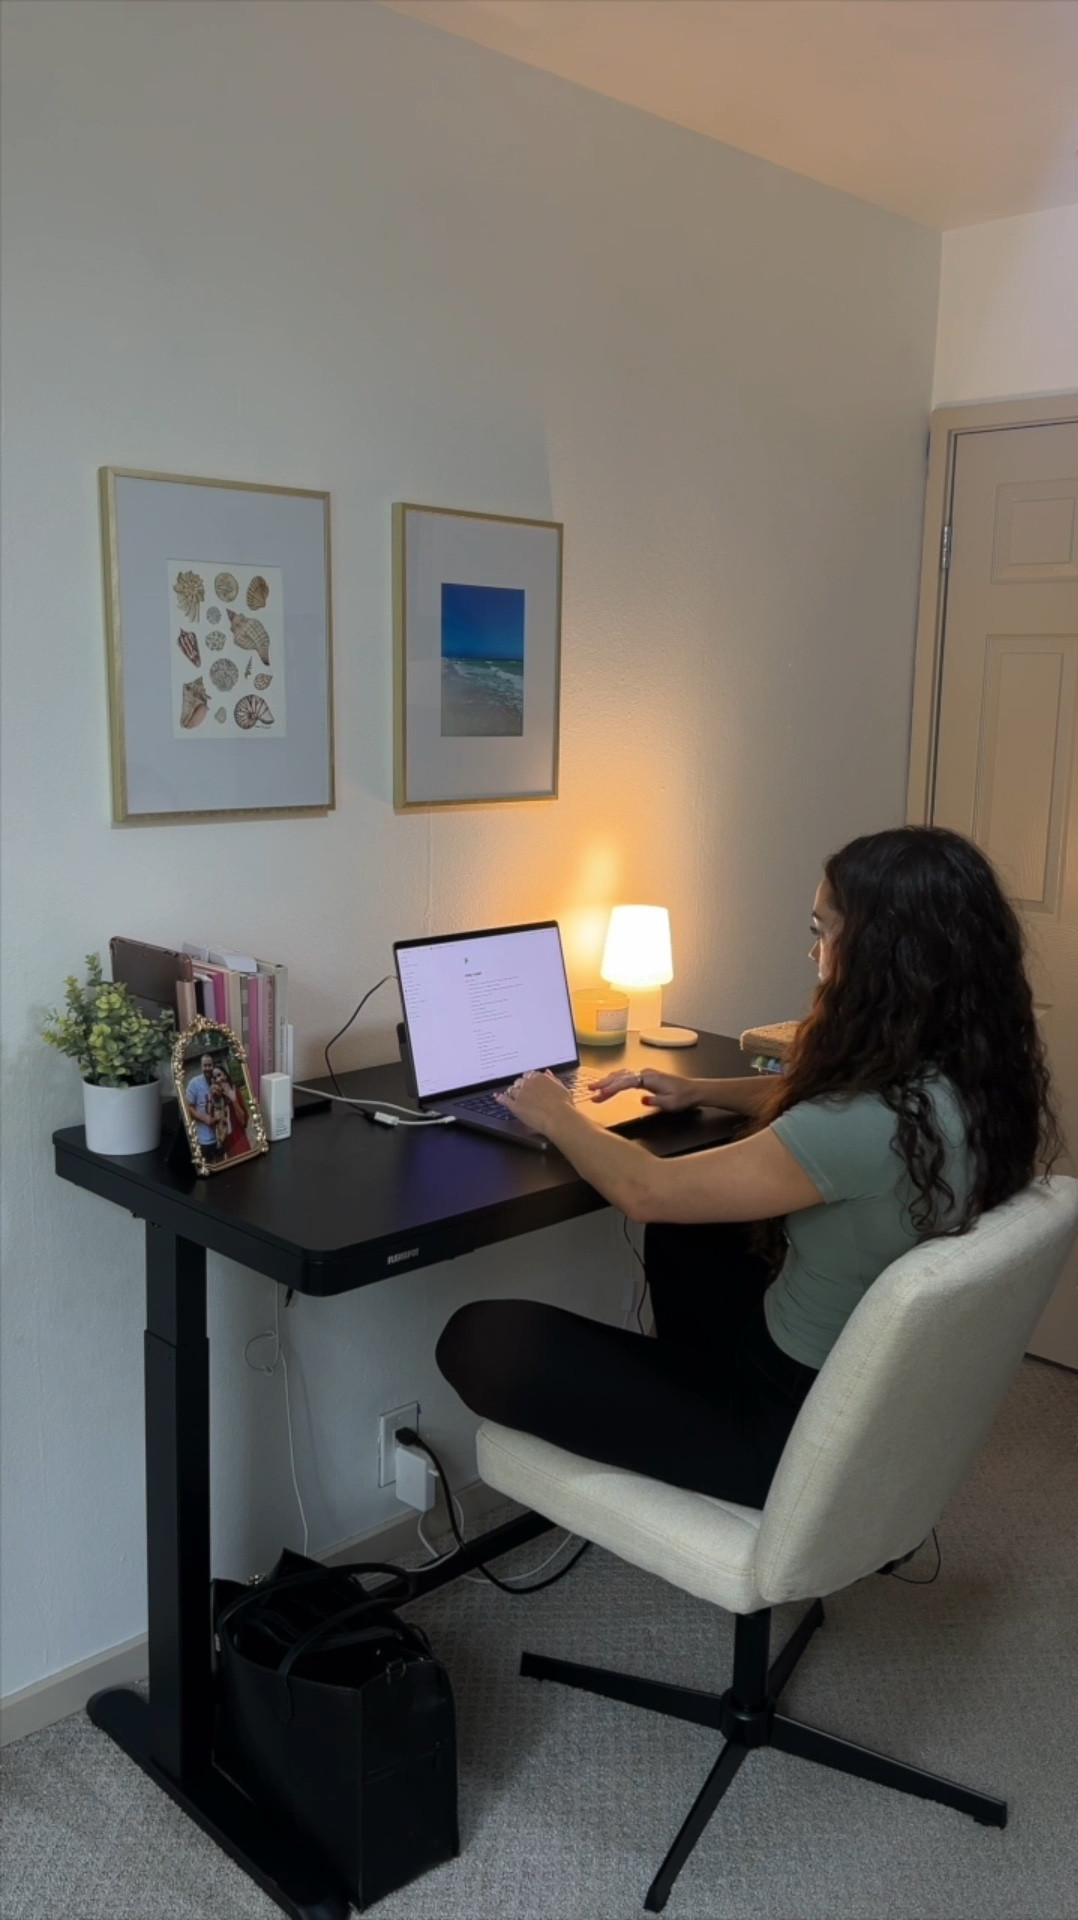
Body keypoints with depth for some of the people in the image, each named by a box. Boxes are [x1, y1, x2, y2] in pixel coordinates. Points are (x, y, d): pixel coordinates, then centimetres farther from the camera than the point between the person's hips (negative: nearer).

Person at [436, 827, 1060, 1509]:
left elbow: (647, 1191, -22)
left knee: (482, 1338, -6)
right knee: (685, 1232, 30)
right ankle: (697, 1392, 45)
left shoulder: (873, 1125, -35)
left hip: (802, 1428, -9)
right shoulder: (973, 1074, -7)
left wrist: (558, 1117, -5)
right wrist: (699, 1090, 11)